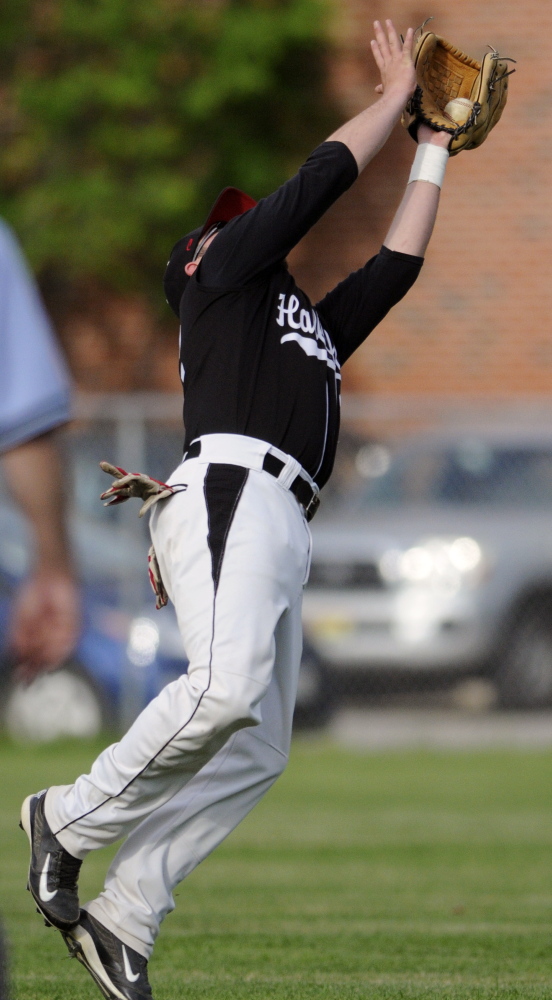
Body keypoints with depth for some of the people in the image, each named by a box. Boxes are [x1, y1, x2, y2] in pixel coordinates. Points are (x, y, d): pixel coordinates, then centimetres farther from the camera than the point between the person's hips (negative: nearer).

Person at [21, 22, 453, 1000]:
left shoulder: (310, 326, 37)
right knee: (226, 689, -30)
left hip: (282, 531, 9)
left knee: (257, 751, -3)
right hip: (230, 489, -9)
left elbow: (396, 263, 37)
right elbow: (324, 176, 13)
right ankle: (69, 821, -15)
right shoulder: (221, 275, 16)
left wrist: (433, 146, 40)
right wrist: (395, 94, 24)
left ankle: (122, 919, -6)